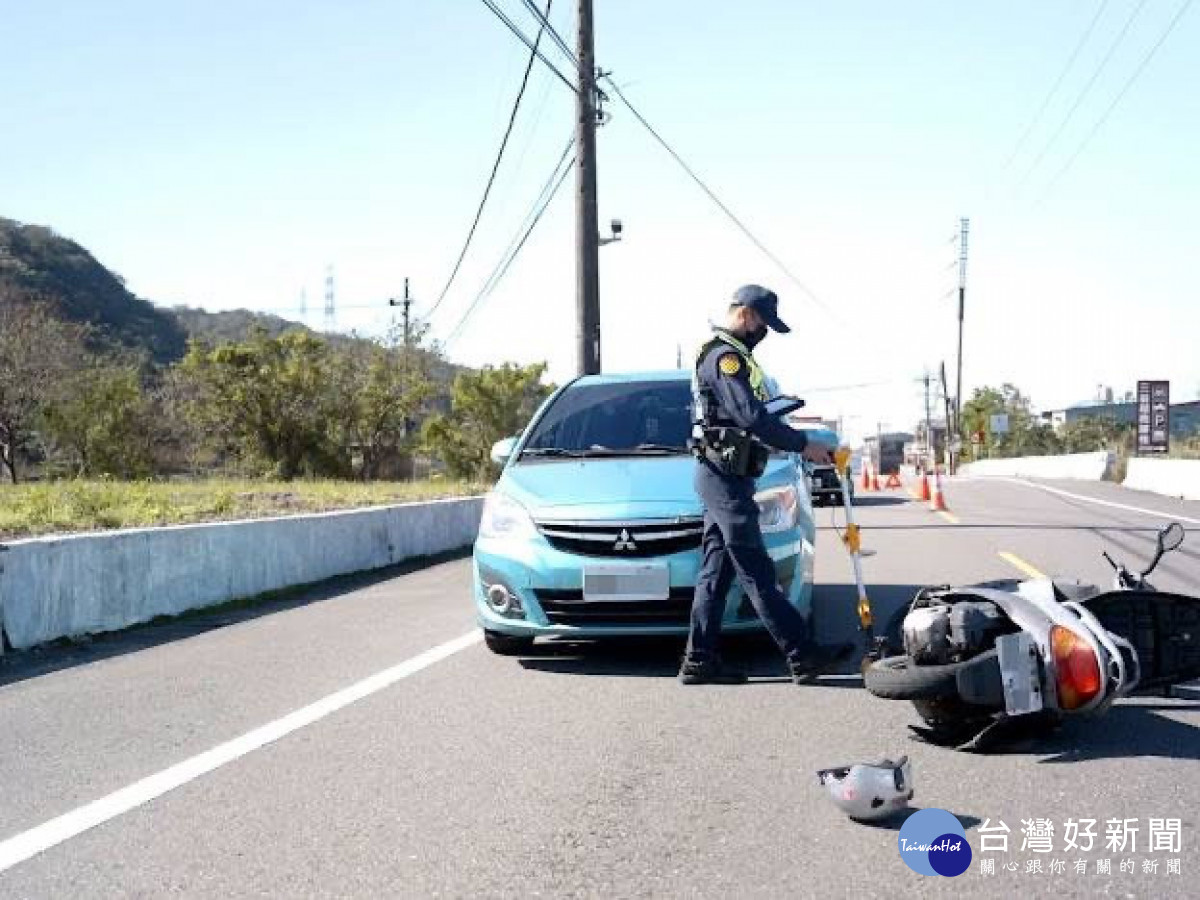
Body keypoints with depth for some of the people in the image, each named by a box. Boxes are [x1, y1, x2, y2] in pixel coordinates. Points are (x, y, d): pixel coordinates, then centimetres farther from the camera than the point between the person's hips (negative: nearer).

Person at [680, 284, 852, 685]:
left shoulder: (731, 355, 21)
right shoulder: (724, 355, -13)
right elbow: (752, 416, -22)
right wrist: (803, 445, -19)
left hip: (722, 477, 11)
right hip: (725, 477, -11)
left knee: (717, 570, 9)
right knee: (757, 572, -8)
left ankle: (700, 660, 11)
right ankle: (803, 656, -7)